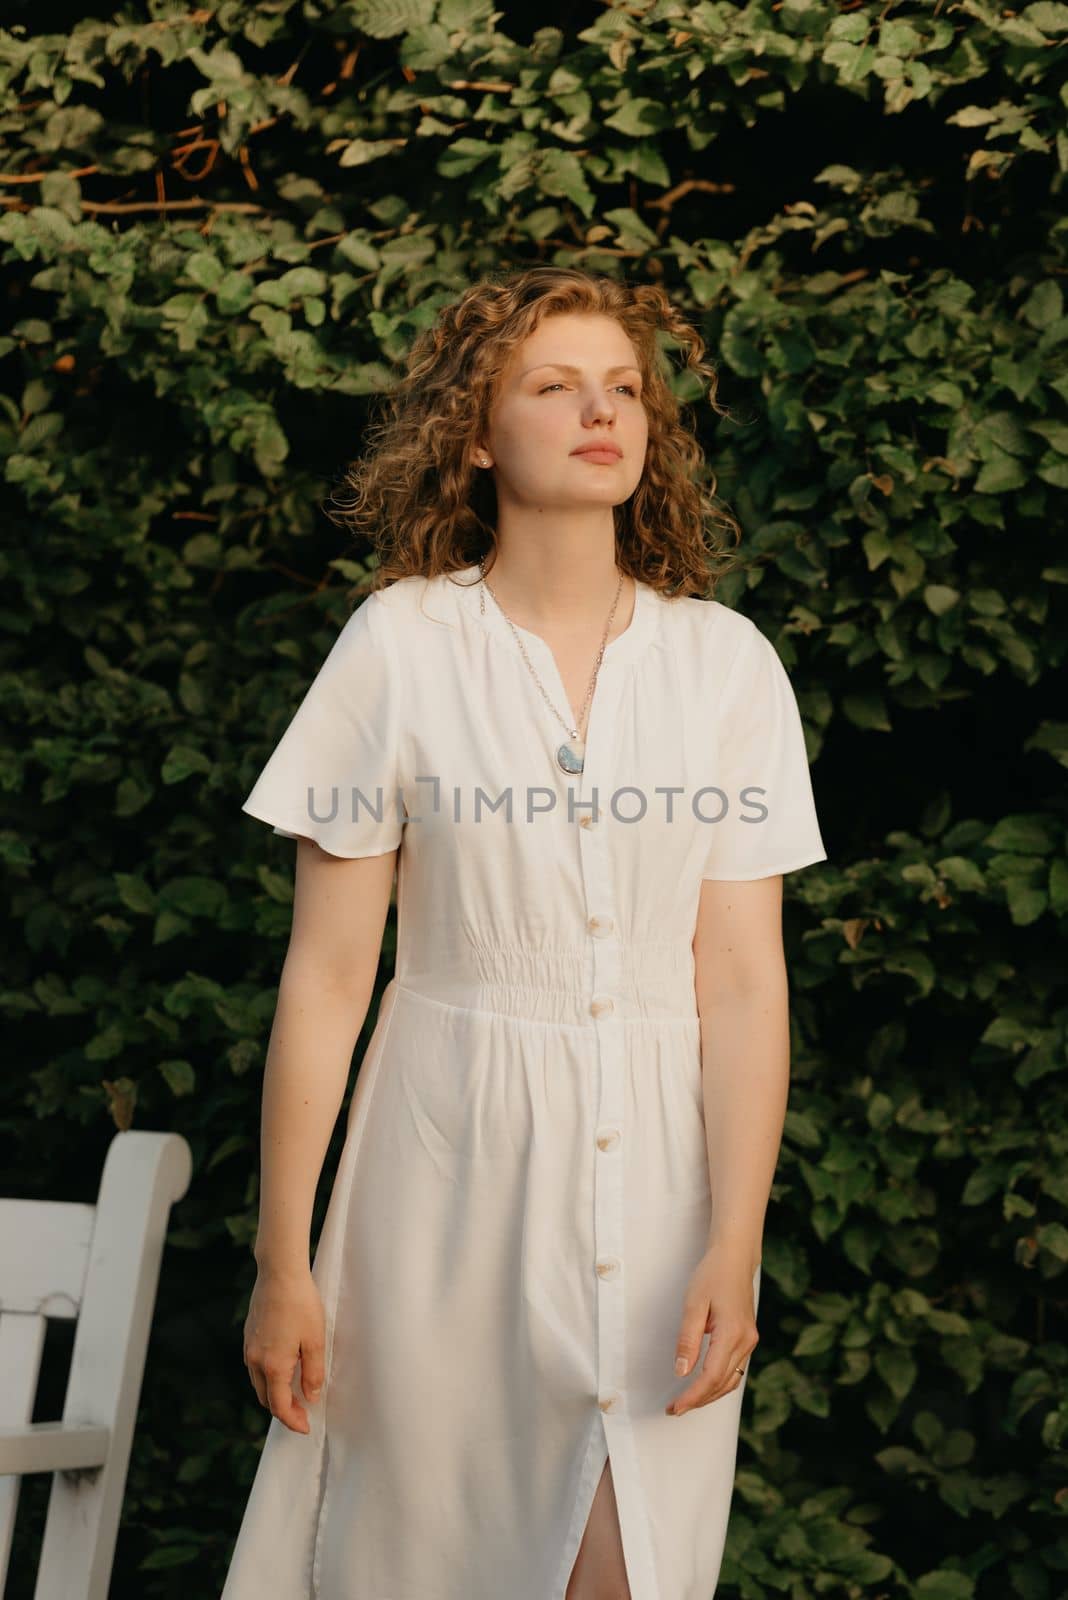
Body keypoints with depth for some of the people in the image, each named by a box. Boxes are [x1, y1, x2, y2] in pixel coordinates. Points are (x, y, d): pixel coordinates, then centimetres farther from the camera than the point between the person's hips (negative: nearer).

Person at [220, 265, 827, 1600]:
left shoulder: (726, 662, 1)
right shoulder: (401, 645, -4)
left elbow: (744, 977, -2)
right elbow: (327, 973, -4)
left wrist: (735, 1248, -9)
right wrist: (282, 1261, -5)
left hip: (657, 1167, 2)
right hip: (453, 1167, -1)